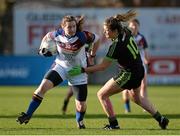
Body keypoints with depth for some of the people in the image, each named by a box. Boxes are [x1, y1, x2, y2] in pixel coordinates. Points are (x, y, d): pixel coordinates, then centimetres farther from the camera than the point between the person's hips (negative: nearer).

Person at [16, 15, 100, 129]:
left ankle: (80, 121, 36)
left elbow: (97, 39, -5)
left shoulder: (82, 36, -22)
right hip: (60, 66, 1)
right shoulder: (57, 35, -14)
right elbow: (47, 37, 8)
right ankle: (28, 115, -16)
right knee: (43, 86, -24)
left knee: (81, 105, 0)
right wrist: (43, 49, -8)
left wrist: (92, 56, 2)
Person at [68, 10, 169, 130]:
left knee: (102, 95, 0)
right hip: (139, 71, 9)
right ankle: (161, 119, 35)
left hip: (129, 74, -9)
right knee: (137, 97, 33)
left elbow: (103, 66, -24)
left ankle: (114, 124, 5)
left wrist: (82, 70, -21)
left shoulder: (116, 46, -29)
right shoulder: (126, 31, -7)